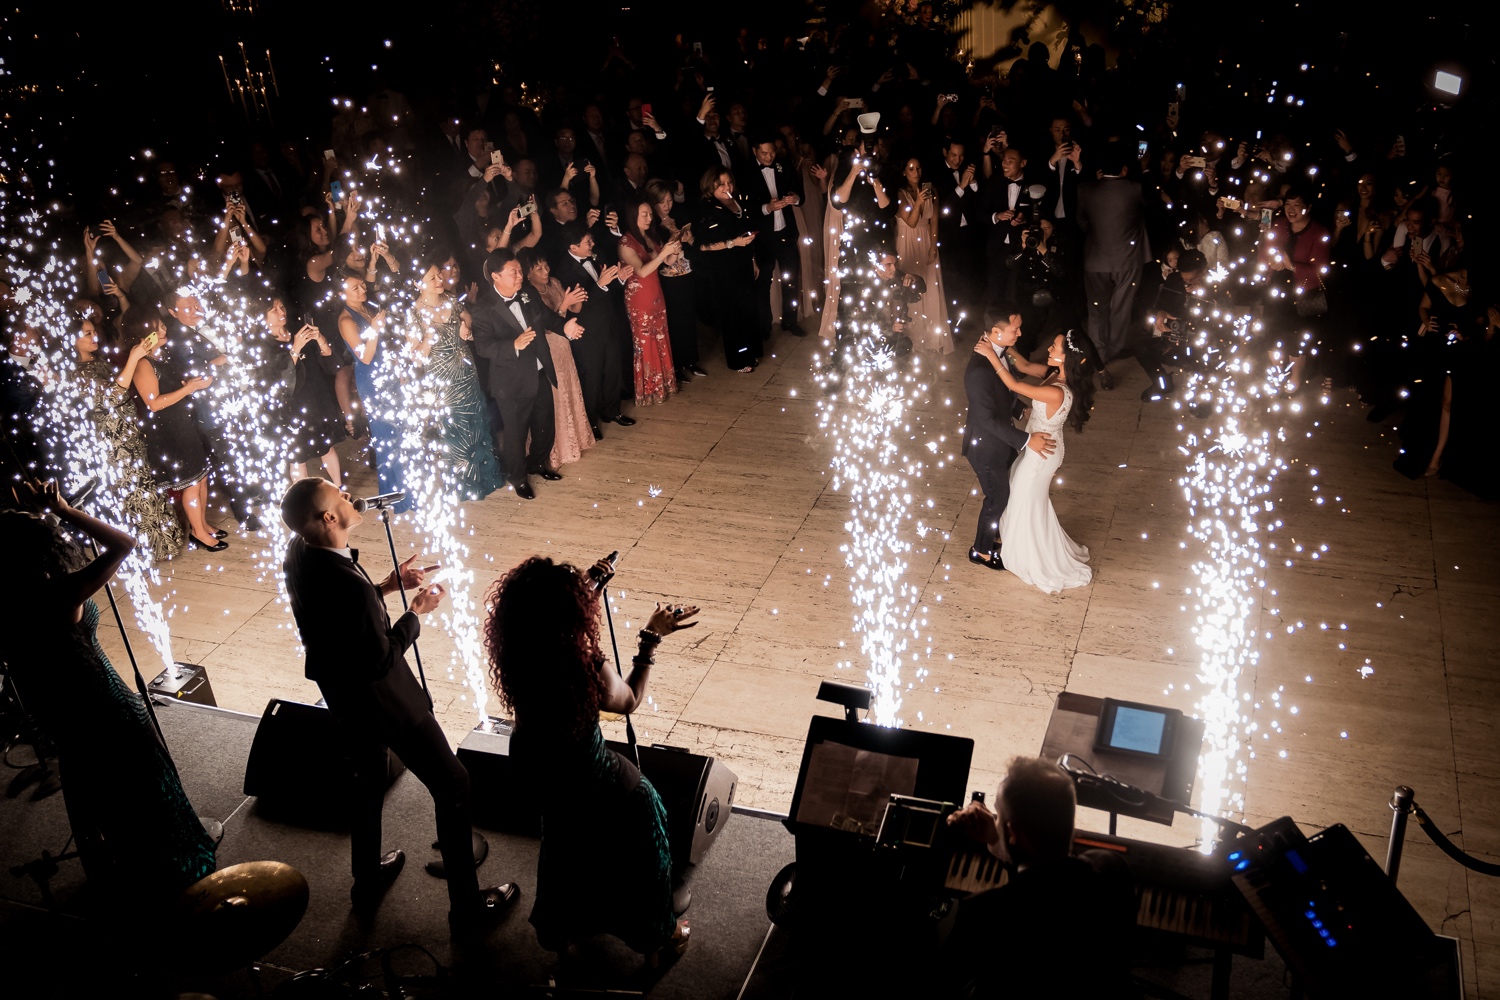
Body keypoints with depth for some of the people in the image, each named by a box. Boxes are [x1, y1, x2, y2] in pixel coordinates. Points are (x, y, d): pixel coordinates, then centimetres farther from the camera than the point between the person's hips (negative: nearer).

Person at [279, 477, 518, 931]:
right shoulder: (349, 584, -37)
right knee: (452, 786, 7)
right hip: (379, 697, -9)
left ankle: (367, 881, 50)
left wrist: (387, 585, 3)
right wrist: (417, 611, -15)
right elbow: (381, 661, -26)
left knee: (368, 777, 30)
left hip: (337, 688, 9)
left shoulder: (297, 553, -10)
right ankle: (466, 906, 19)